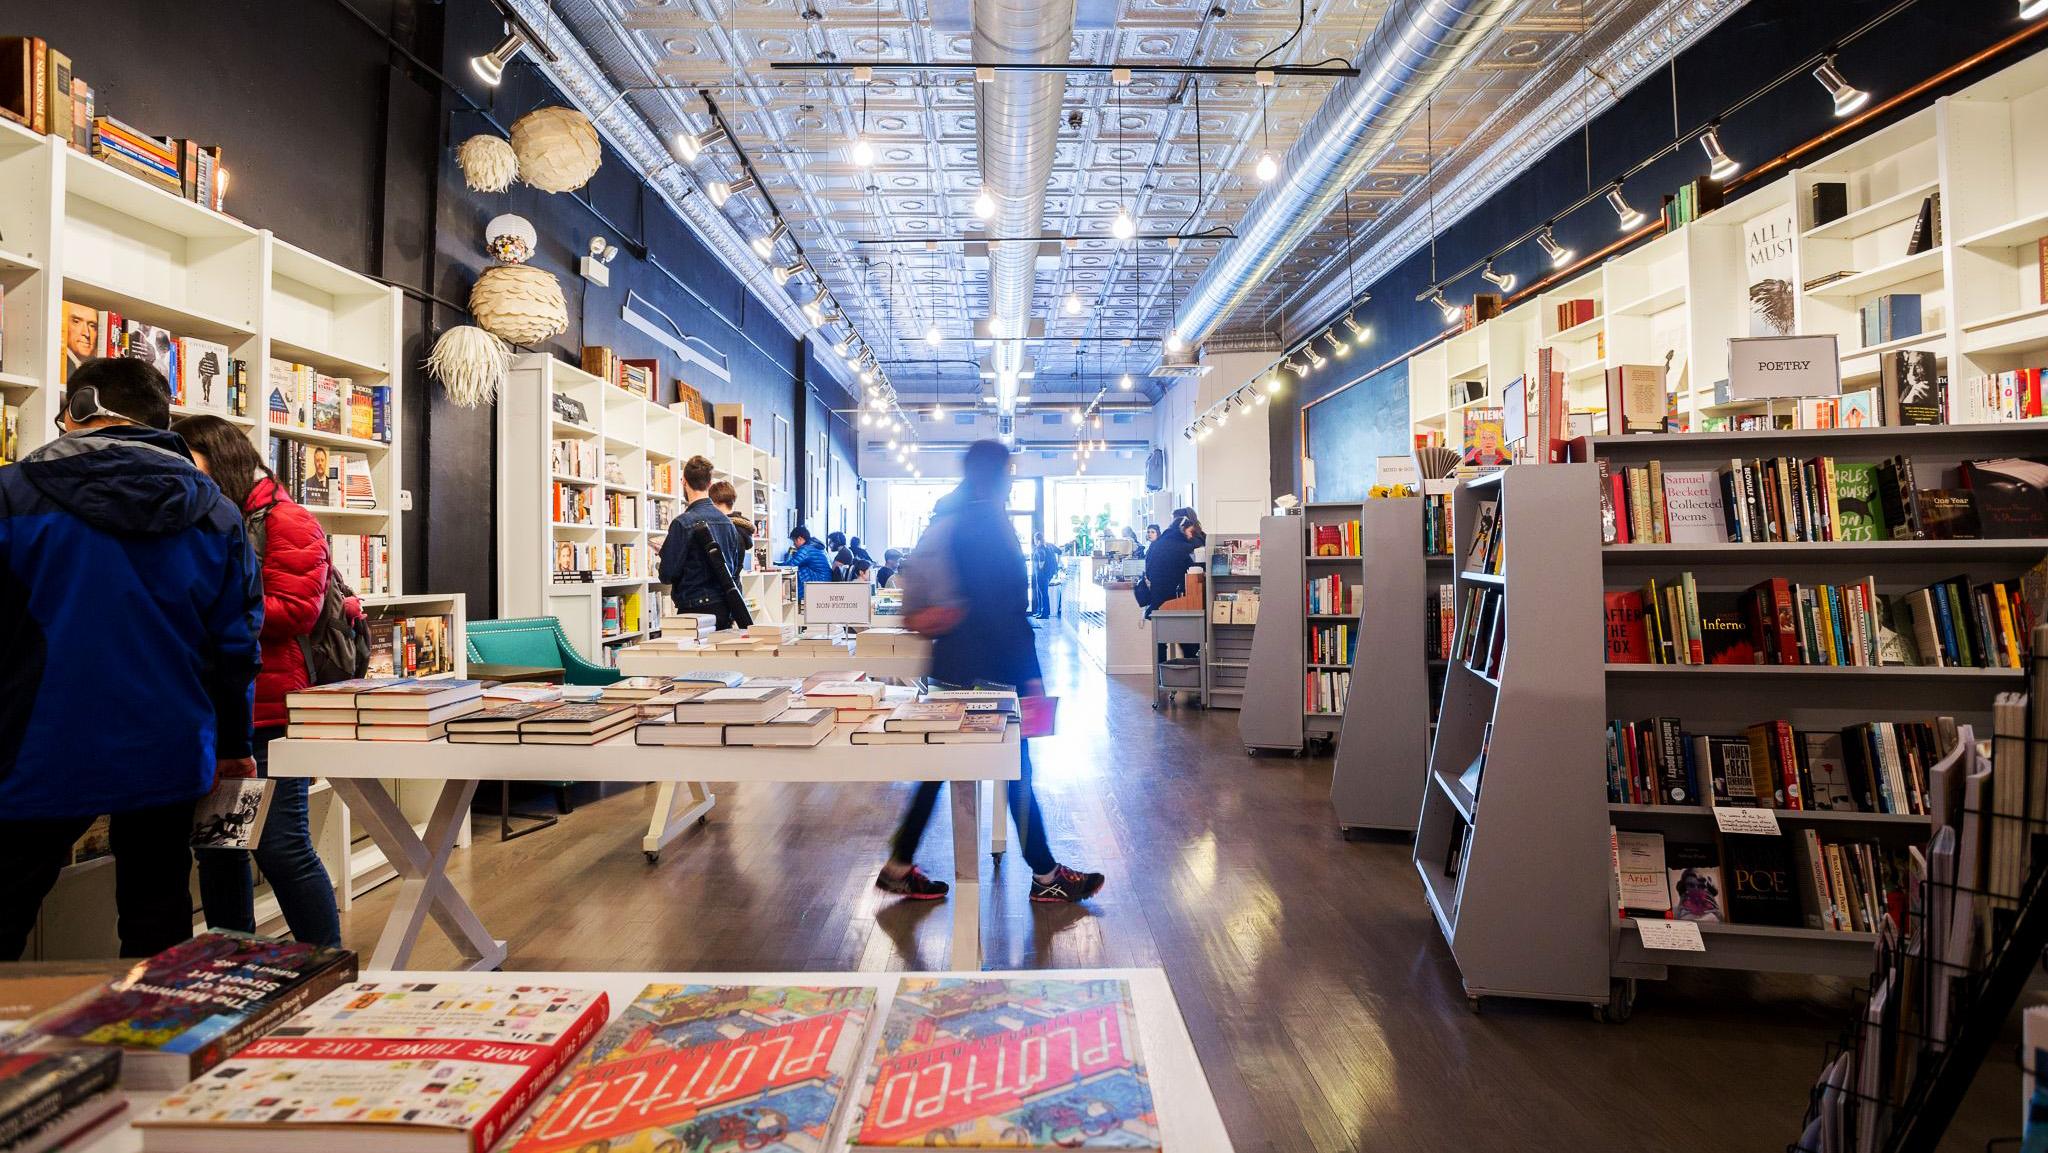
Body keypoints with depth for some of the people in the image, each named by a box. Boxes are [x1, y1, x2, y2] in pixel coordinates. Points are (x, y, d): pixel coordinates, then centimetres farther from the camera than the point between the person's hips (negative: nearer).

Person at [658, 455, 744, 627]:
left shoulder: (683, 523, -13)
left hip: (696, 610, -6)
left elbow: (667, 575, -11)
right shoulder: (727, 521, 7)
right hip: (725, 610, 6)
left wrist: (664, 549, 7)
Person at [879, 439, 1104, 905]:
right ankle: (1045, 876, 17)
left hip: (952, 660, 9)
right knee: (1015, 766, 3)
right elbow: (1008, 608, -19)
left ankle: (899, 866, 20)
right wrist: (1030, 673, -17)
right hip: (990, 665, -9)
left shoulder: (947, 522, 12)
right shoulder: (992, 523, -15)